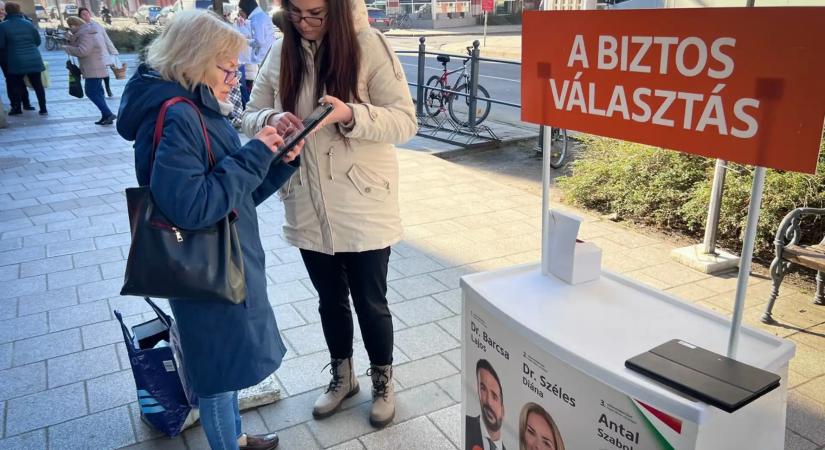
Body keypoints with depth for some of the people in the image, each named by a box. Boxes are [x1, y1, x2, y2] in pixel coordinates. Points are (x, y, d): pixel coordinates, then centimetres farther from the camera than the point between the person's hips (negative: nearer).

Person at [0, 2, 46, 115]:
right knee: (37, 84, 6)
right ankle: (43, 109, 7)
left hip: (16, 61, -2)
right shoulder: (28, 23, 4)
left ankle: (17, 108, 17)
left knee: (16, 84, 12)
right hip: (34, 59, 2)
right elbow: (38, 41, 9)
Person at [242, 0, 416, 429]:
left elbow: (405, 121, -14)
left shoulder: (368, 45, -11)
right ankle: (342, 376, 44)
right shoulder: (280, 52, 1)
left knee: (370, 302, 12)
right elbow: (251, 116, 6)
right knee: (330, 299, 20)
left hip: (363, 207, -3)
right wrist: (272, 120, -17)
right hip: (307, 208, 4)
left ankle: (383, 381, 38)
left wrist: (350, 114, -30)